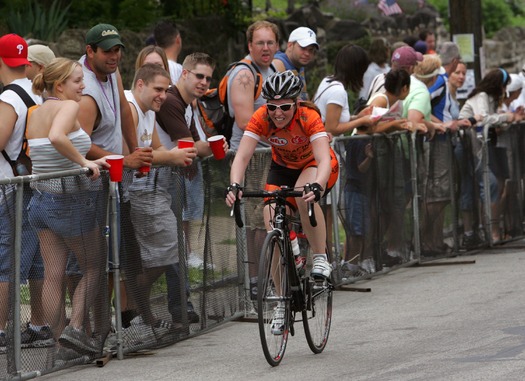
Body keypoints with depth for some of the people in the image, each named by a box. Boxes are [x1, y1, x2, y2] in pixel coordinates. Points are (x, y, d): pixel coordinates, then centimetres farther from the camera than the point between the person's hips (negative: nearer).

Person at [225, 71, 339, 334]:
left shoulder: (309, 118, -32)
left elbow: (324, 159, -42)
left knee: (304, 195, -38)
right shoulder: (261, 119, -25)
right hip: (283, 168, 3)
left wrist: (317, 186, -61)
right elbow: (242, 156, -31)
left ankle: (320, 257, -20)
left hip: (315, 167, -3)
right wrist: (234, 186, -50)